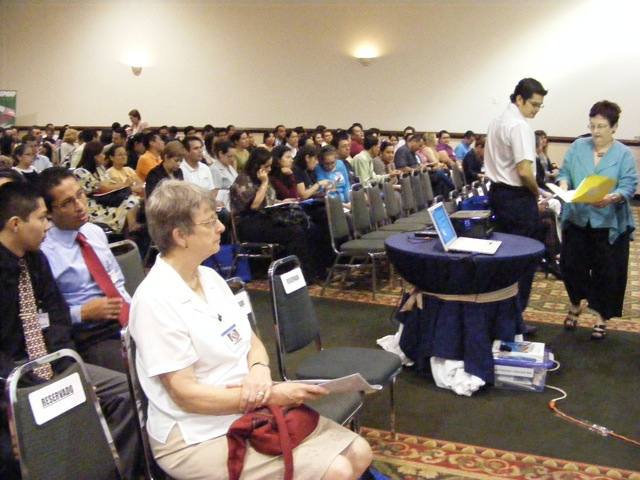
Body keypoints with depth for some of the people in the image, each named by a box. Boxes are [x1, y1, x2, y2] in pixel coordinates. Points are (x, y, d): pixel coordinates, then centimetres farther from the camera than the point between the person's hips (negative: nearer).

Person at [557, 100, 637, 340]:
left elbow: (629, 186, -10)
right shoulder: (577, 147, 5)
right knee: (571, 265, 6)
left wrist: (611, 198, -30)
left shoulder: (624, 154, -3)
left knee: (607, 272, 4)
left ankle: (601, 317, 21)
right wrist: (564, 185, -16)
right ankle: (575, 305, 34)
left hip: (609, 223, -2)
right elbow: (564, 173, 6)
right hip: (577, 219, 2)